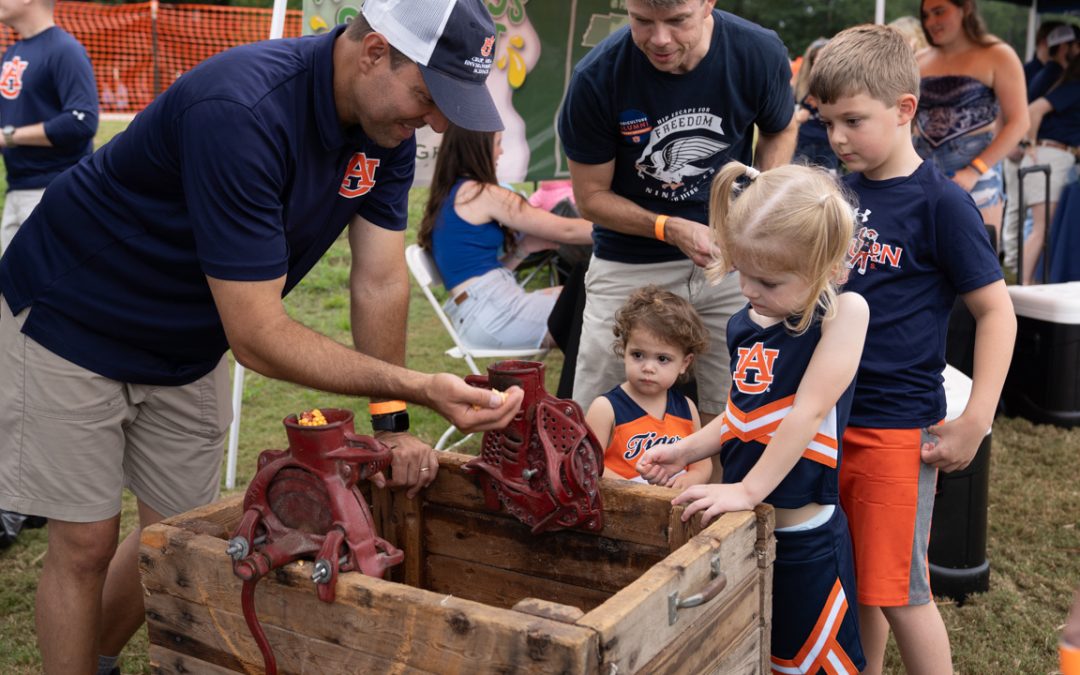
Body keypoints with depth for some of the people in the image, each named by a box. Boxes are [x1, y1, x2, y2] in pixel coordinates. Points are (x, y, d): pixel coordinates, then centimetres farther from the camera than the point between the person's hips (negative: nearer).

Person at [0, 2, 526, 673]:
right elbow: (256, 337, -36)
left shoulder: (387, 126, -13)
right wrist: (419, 387, -40)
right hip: (71, 323, -7)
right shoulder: (239, 112, -37)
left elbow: (381, 281, -7)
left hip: (191, 345, 7)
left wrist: (391, 425, -10)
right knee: (87, 543, -2)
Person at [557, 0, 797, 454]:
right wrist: (672, 229, -23)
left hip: (730, 258, 1)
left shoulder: (759, 54, -14)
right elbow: (592, 196, -8)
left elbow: (780, 131, 8)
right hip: (630, 263, -1)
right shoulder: (597, 77, -19)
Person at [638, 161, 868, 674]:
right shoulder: (743, 326, 3)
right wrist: (684, 451, 4)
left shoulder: (844, 312, -16)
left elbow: (809, 411, -22)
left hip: (803, 537, -6)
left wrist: (750, 488, -23)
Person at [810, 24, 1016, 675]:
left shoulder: (940, 201, -11)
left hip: (898, 426, -6)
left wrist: (975, 424, -14)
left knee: (898, 593, 0)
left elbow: (996, 310, -10)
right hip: (831, 414, 6)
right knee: (853, 583, 17)